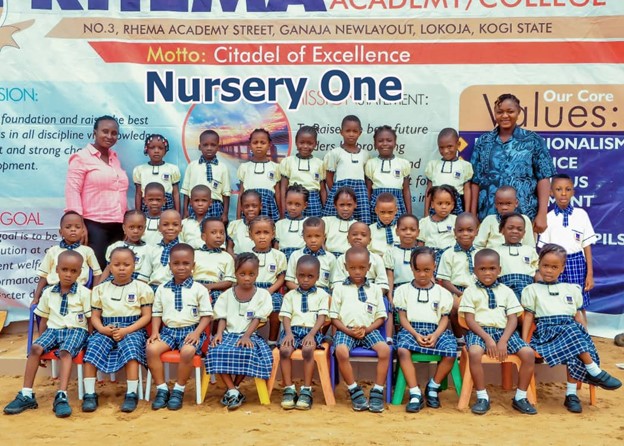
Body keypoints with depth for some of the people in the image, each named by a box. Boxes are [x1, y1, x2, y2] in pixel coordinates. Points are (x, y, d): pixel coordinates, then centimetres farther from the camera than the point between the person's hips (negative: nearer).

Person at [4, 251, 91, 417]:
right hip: (53, 329, 4)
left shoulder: (84, 293, 0)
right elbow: (44, 320, 18)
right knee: (35, 348, -24)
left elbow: (91, 319, 1)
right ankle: (26, 395, -21)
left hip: (76, 330, -4)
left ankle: (61, 396, -42)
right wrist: (42, 340, 13)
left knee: (65, 352, -33)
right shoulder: (48, 293, 10)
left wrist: (89, 340, -8)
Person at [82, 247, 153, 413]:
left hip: (132, 329, -3)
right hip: (106, 329, 3)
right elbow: (95, 316, 12)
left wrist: (126, 330, -14)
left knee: (130, 348, -33)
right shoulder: (101, 289, 14)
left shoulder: (141, 288, 5)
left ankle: (132, 393, -30)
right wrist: (102, 329, -11)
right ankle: (90, 394, -23)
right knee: (93, 347, -26)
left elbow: (146, 316, 0)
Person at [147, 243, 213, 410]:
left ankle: (179, 390, -12)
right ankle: (162, 389, -10)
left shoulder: (199, 289, 2)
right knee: (151, 349, -25)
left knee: (187, 351, -34)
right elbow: (157, 313, 14)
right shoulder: (162, 289, 12)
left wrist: (196, 333, -14)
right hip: (168, 330, 3)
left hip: (190, 330, -3)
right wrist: (155, 332, -3)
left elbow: (207, 315, 0)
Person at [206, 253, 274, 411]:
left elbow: (257, 319, -3)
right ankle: (233, 391, -22)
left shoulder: (262, 294, 4)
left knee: (248, 353, -34)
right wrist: (219, 333, -13)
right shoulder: (228, 294, 9)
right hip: (228, 334, 2)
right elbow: (222, 317, 6)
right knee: (216, 351, -31)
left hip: (249, 336, -1)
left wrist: (246, 336, -16)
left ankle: (231, 389, -12)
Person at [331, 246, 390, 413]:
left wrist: (367, 329, -8)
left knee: (385, 349, -29)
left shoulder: (374, 289, 14)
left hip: (369, 330, 1)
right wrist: (349, 331, -11)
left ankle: (377, 391, -17)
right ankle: (354, 391, -17)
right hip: (346, 330, -1)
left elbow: (381, 316, 11)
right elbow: (334, 317, 6)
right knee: (341, 351, -34)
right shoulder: (340, 288, 10)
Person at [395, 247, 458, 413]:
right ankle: (415, 394, -25)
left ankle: (433, 387, -3)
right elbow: (402, 317, 3)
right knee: (402, 350, -34)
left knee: (450, 352, -28)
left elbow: (444, 318, 8)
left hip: (436, 330, 1)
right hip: (411, 329, -1)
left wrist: (435, 335, -12)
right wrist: (415, 334, -13)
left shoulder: (442, 292, 13)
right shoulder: (404, 290, 10)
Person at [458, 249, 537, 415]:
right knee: (475, 352, -36)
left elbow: (513, 319, 4)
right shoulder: (470, 291, 7)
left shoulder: (506, 291, 14)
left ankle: (520, 397, -3)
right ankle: (482, 397, -19)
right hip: (479, 331, -3)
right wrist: (487, 338, -17)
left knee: (529, 353, -20)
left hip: (504, 331, 3)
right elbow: (469, 320, -2)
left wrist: (503, 341, -13)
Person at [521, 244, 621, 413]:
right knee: (571, 332, -34)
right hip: (547, 329, -3)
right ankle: (596, 373, -24)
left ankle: (571, 394, -19)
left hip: (572, 327, 3)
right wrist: (523, 342, -5)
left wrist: (587, 335, 9)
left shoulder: (571, 289, 22)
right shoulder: (532, 290, 12)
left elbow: (577, 315, 22)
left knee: (576, 353, -29)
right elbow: (529, 316, 5)